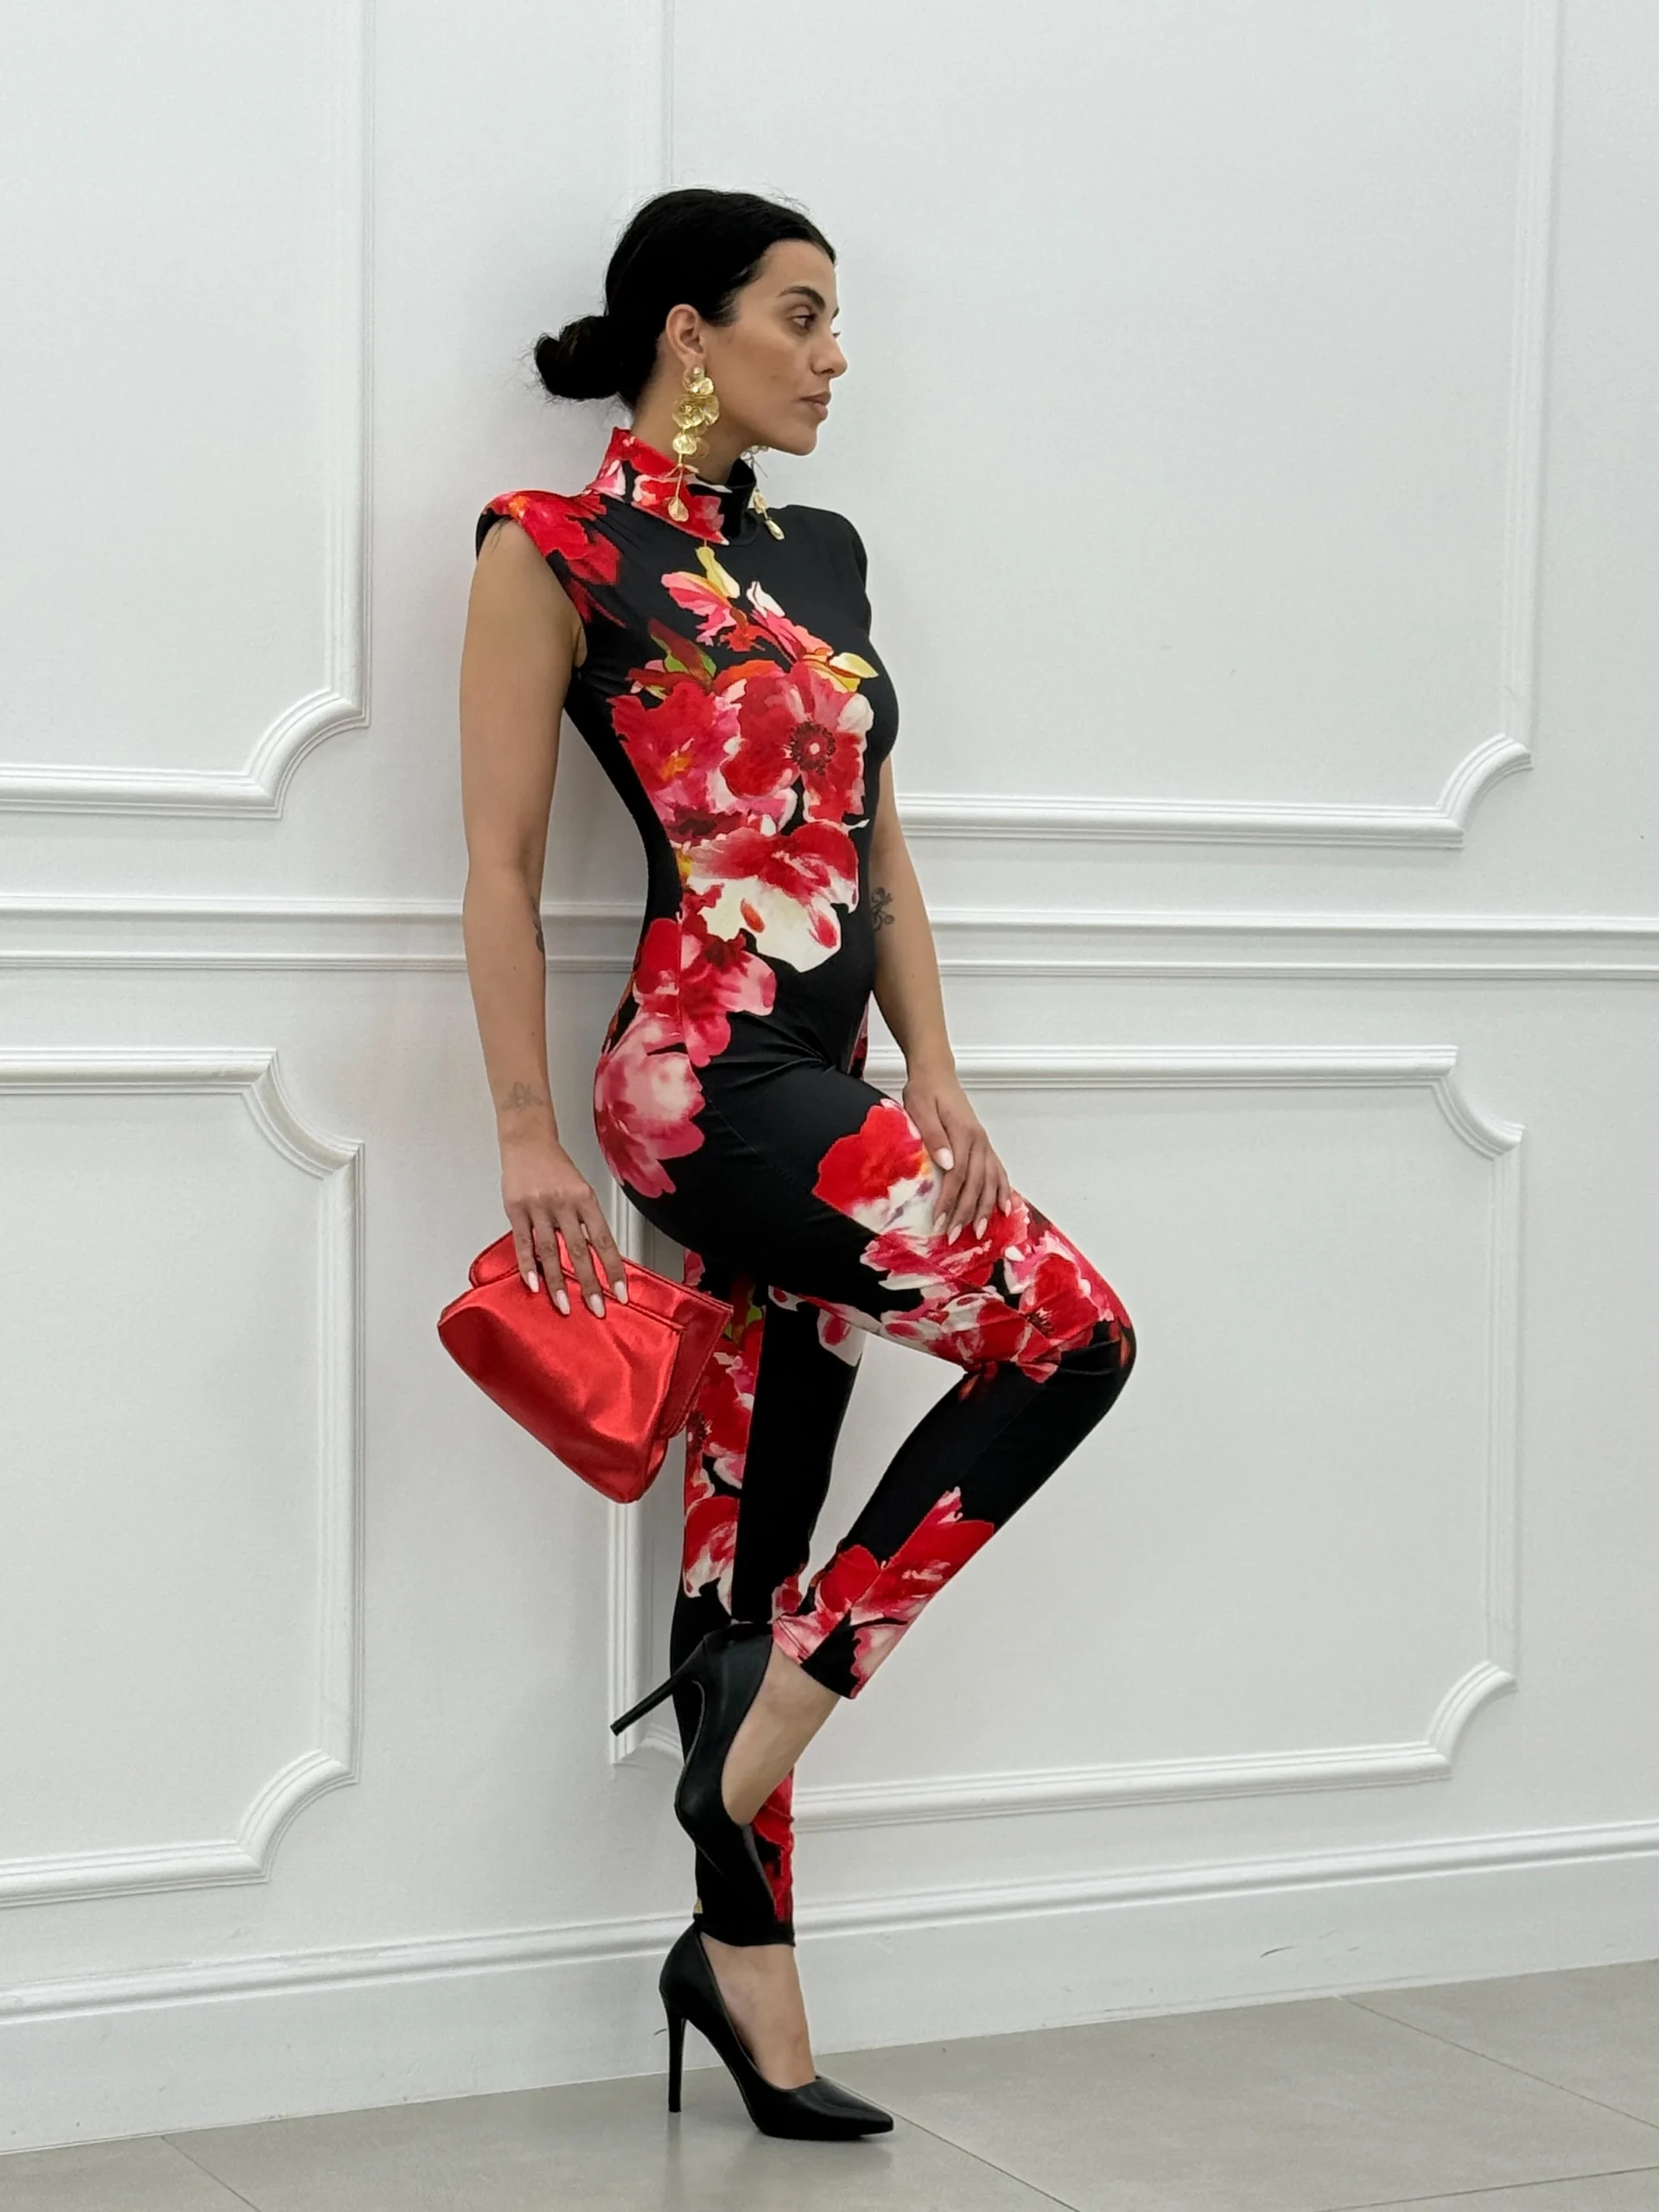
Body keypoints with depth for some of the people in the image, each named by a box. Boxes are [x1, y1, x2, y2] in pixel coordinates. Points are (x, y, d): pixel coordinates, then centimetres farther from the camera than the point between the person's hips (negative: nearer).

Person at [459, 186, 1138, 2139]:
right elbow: (502, 867, -6)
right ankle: (771, 1718, -6)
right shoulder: (558, 549, -4)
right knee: (1068, 1334, -16)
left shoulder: (818, 554, 17)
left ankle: (742, 1964, 15)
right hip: (703, 1080, -7)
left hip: (824, 1094, 7)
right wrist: (528, 1136, -10)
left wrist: (934, 1080, 5)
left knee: (753, 1552, 8)